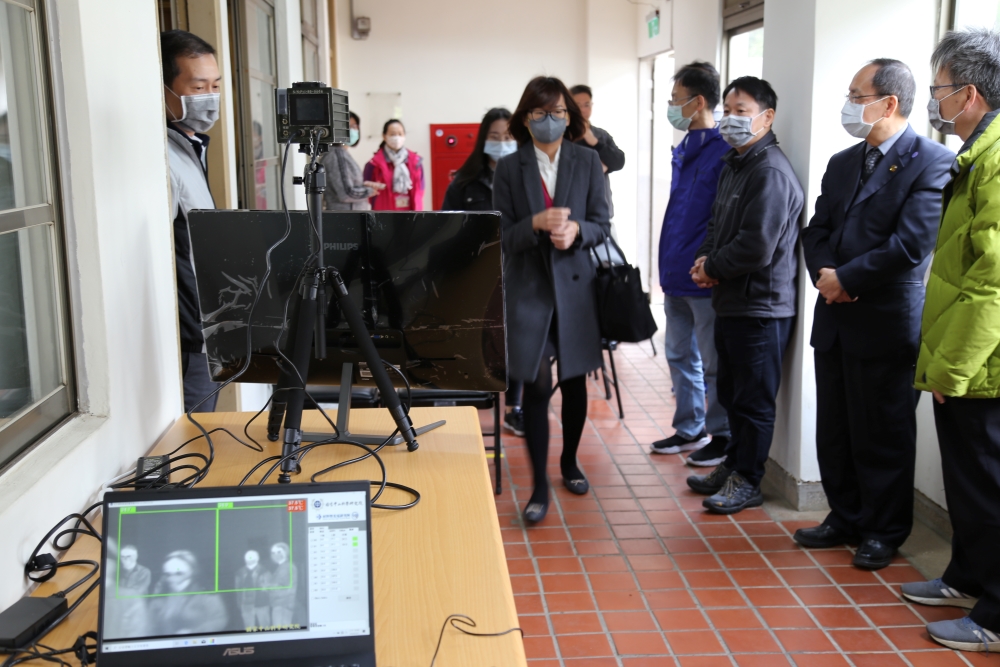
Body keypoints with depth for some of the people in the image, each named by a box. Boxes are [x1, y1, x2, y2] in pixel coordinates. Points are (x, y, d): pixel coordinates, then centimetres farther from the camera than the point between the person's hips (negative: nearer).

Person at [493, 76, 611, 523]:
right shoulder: (509, 168, 0)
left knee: (574, 381, 13)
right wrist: (537, 223, -21)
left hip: (574, 285, 2)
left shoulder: (587, 161, 3)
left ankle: (569, 462, 35)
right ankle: (540, 486, 3)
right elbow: (502, 236, -3)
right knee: (537, 385, -7)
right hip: (528, 287, -2)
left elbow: (602, 225, 2)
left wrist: (576, 230, -19)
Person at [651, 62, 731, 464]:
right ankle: (689, 430, 30)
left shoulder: (724, 151, -16)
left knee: (713, 363, 3)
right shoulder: (685, 150, 12)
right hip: (677, 276, 9)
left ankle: (720, 436, 17)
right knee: (680, 356, 17)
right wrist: (669, 267, 17)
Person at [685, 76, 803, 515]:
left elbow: (756, 248, -24)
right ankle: (734, 466, 34)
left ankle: (747, 482, 15)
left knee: (753, 400, 2)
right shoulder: (733, 165, 14)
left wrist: (713, 269, -9)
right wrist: (706, 258, 2)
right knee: (731, 393, 20)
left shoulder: (771, 172, -18)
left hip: (761, 306, -10)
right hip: (731, 302, 10)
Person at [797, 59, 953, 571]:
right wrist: (824, 273, -9)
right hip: (835, 318, 7)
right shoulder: (842, 163, 14)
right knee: (834, 430, 14)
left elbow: (911, 244, -19)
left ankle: (885, 531, 21)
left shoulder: (932, 161, -10)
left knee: (883, 434, 5)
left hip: (886, 322, -7)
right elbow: (817, 231, 11)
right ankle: (845, 518, 29)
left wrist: (846, 280, -14)